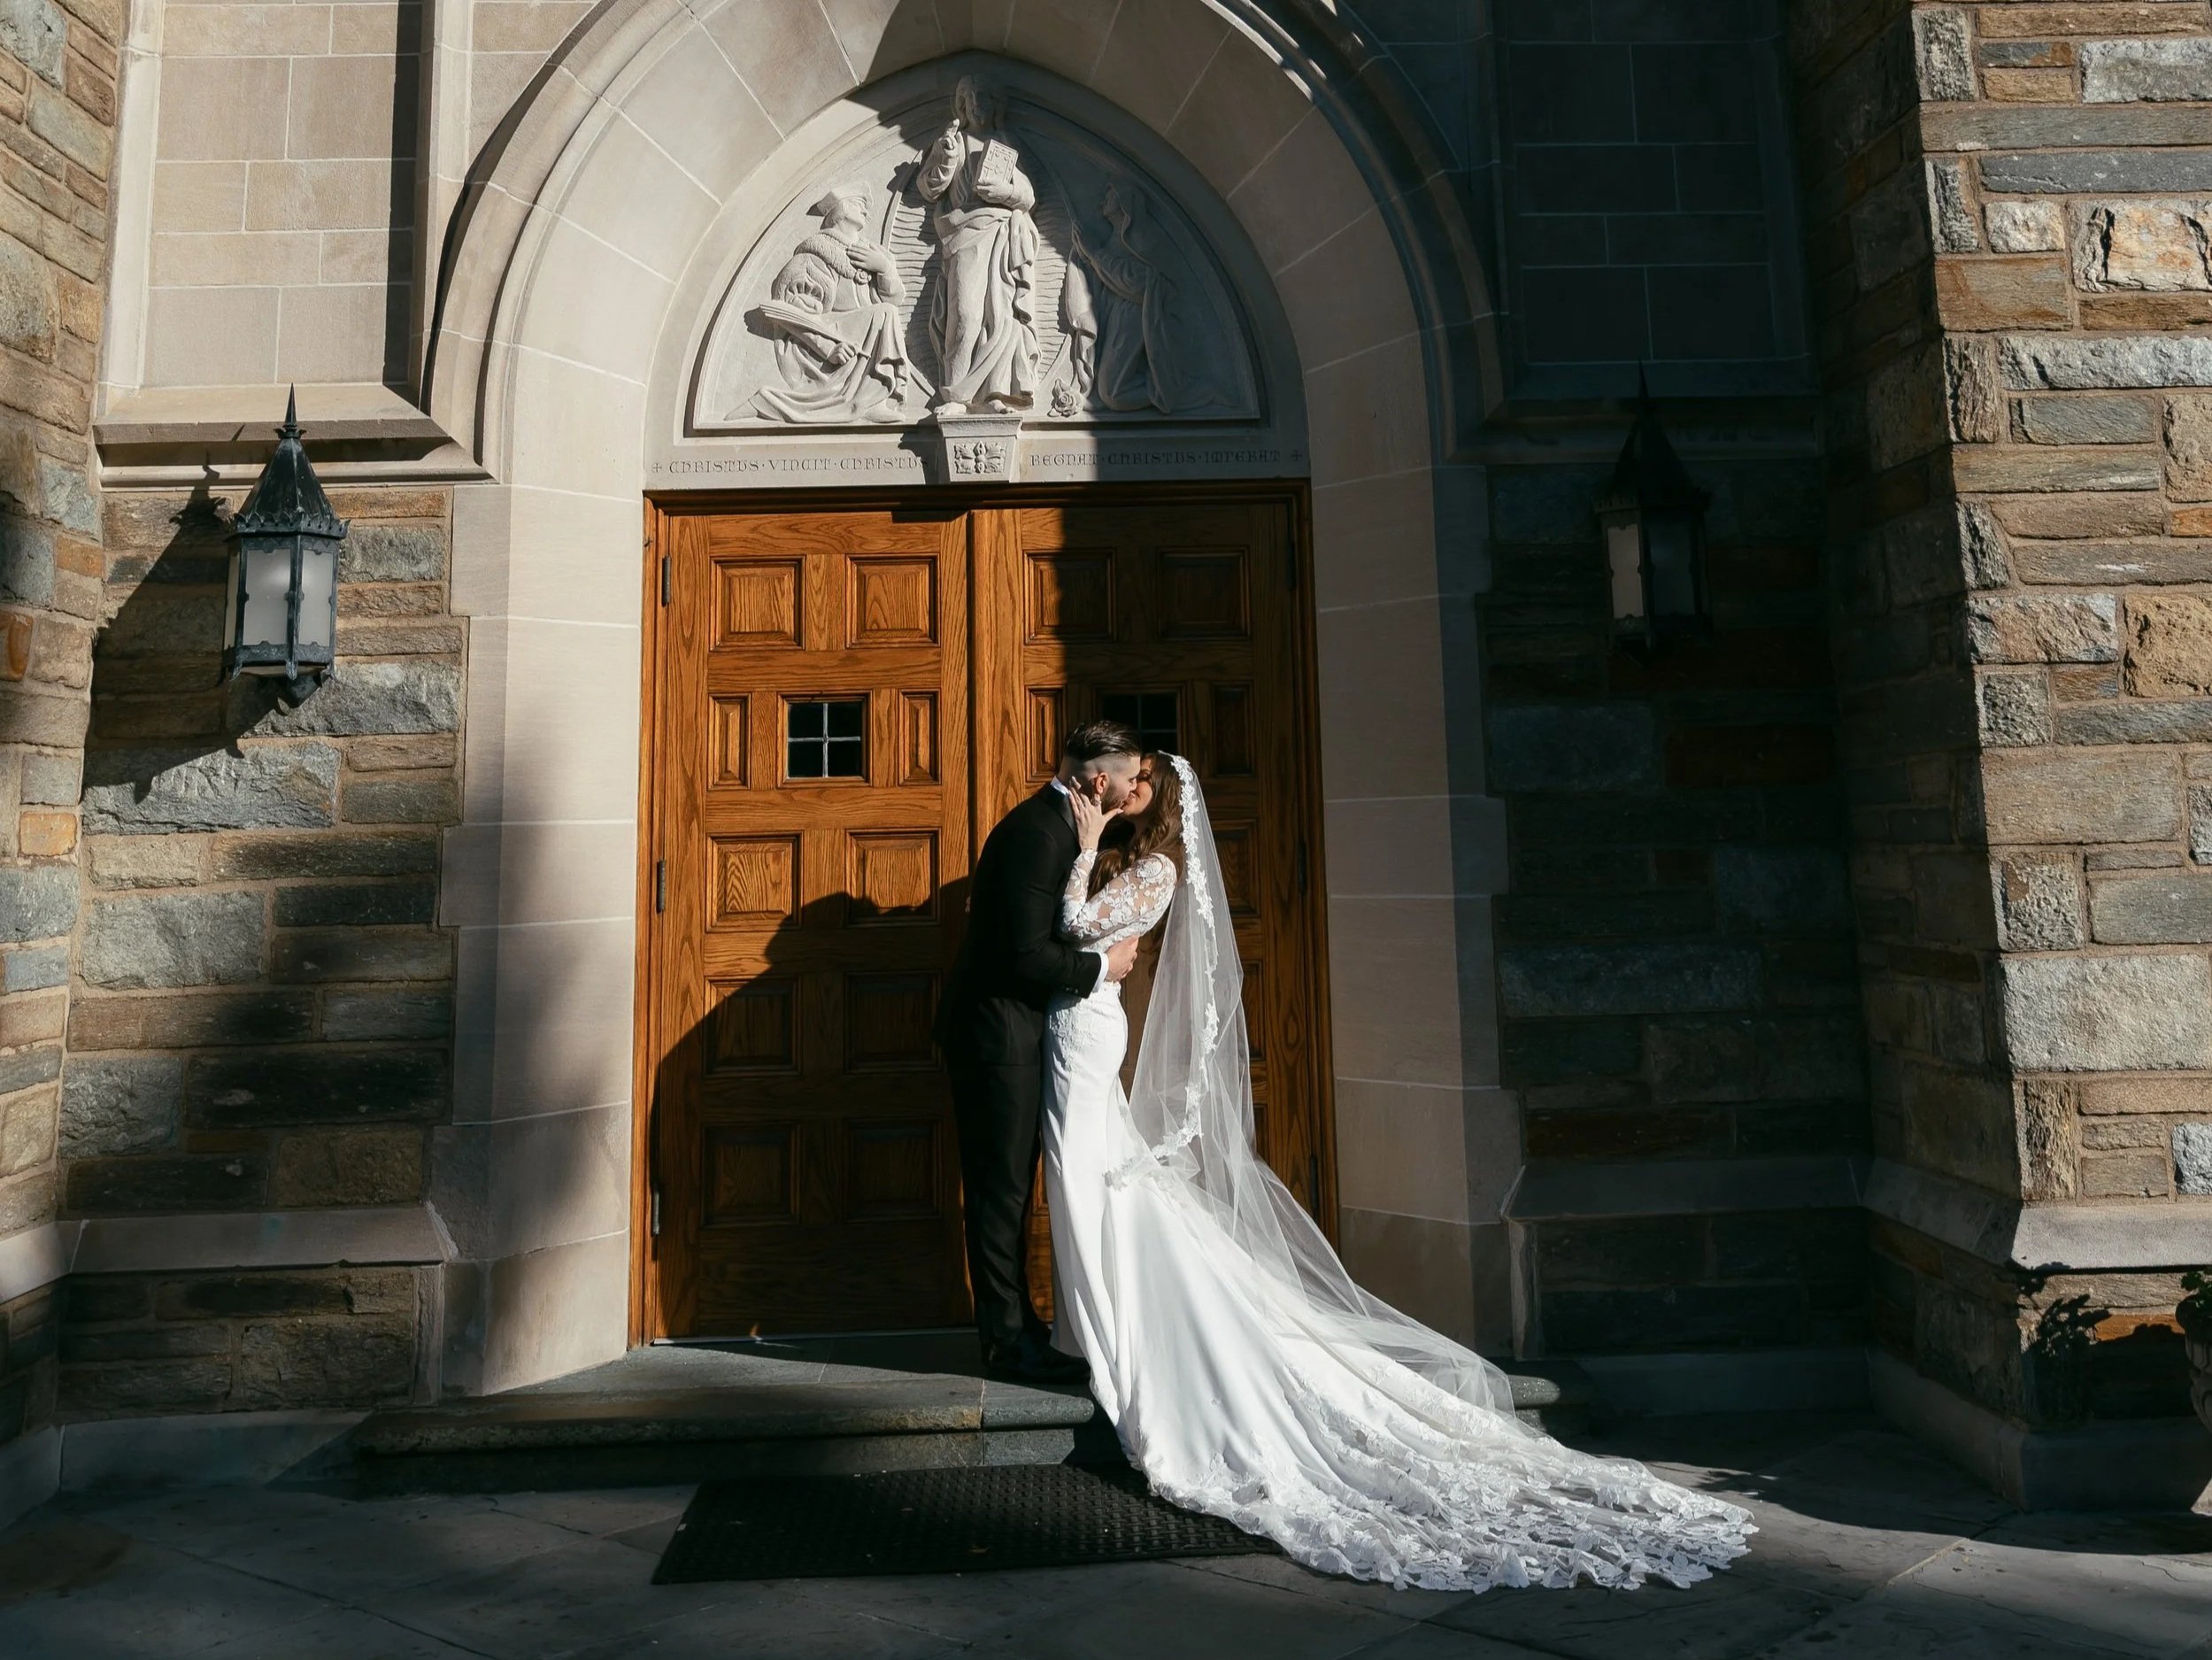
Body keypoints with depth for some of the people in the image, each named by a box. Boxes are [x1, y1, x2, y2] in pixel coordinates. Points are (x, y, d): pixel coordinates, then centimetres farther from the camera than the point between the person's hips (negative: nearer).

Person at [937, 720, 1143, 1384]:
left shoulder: (1052, 823, 10)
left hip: (1011, 1034, 10)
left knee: (1010, 1186, 17)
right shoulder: (1036, 832, -22)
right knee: (1001, 1187, 1)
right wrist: (1103, 966, -13)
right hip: (997, 1033, -10)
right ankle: (1008, 1340, 13)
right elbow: (1027, 954, -26)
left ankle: (1013, 1324, 29)